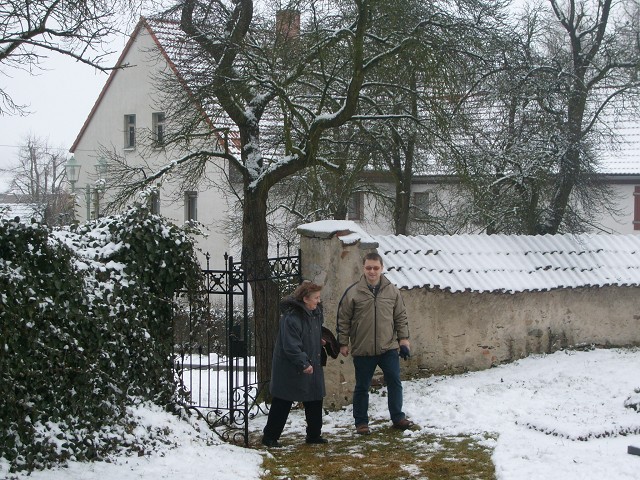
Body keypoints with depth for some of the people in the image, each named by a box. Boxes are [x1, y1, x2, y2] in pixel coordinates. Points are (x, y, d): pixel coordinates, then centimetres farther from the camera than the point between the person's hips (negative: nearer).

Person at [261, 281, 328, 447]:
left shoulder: (315, 312, 6)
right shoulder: (291, 317, -23)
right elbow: (291, 346, -26)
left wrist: (320, 340, 9)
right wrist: (303, 363, -27)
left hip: (312, 367, 9)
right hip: (290, 370, -8)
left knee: (314, 402, 12)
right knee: (282, 404, 0)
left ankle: (314, 434, 24)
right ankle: (269, 436, 11)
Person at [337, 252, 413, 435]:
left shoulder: (392, 291, 2)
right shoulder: (353, 292, -6)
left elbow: (401, 316, 10)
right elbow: (343, 320, -1)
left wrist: (403, 338, 5)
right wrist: (343, 343, -1)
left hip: (389, 348, 2)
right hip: (362, 350, -2)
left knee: (395, 383, 6)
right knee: (362, 387, 8)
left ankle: (398, 417, 21)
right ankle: (361, 422, 18)